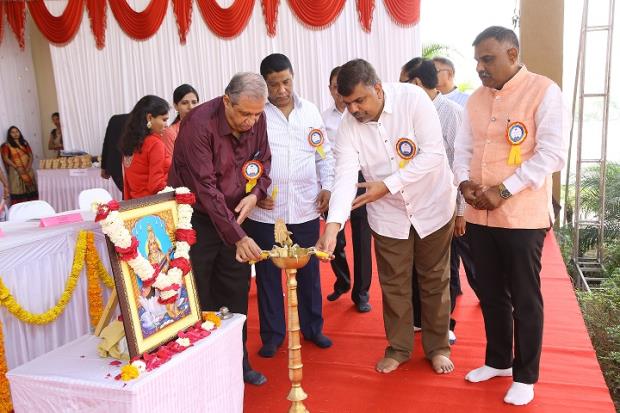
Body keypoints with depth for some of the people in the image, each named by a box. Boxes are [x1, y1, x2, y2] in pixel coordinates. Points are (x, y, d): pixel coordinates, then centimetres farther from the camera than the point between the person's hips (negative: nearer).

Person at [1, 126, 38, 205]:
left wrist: (29, 166, -6)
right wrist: (17, 167, -16)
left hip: (28, 170, 4)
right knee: (19, 191, -11)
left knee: (31, 189, 1)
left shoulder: (24, 143, 15)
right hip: (16, 171, -4)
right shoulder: (6, 145, 1)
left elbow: (31, 155, 11)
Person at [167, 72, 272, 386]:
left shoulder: (257, 120, -5)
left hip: (233, 217, 5)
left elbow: (263, 160, 9)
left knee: (236, 295, 10)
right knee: (199, 300, 2)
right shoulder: (199, 124, -24)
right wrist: (238, 237, -29)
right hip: (196, 219, -5)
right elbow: (206, 188, -27)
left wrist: (256, 193, -12)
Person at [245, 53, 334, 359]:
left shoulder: (311, 111, 9)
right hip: (265, 211, -3)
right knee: (268, 274, 8)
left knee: (309, 271, 13)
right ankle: (272, 333, 25)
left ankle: (312, 327, 31)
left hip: (306, 208, 3)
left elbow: (324, 154, 14)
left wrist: (327, 187, 3)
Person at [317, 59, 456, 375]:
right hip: (389, 213, 2)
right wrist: (333, 225, -36)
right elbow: (345, 176, -22)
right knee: (394, 284, 12)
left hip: (432, 206, -2)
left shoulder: (413, 99, -21)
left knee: (434, 280, 11)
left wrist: (388, 185, -25)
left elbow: (433, 153, -23)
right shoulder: (347, 125, -13)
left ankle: (438, 347, 31)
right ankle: (398, 347, 32)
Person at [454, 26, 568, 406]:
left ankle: (525, 376, 23)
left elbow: (551, 153, -14)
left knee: (524, 298, 7)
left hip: (522, 216, -5)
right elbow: (463, 149, 13)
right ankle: (498, 360, 34)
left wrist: (503, 191, -19)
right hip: (480, 215, 6)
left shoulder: (543, 91, -7)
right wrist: (464, 182, -7)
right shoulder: (476, 99, 11)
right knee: (491, 294, 16)